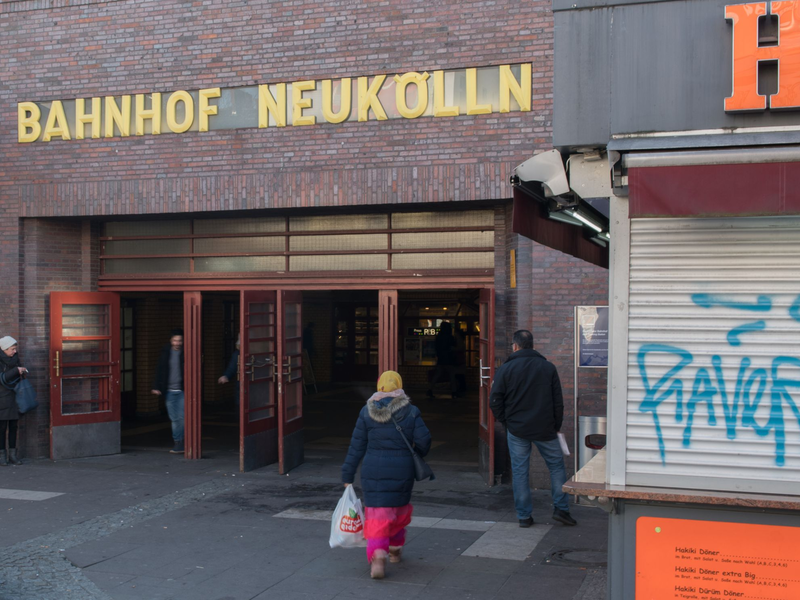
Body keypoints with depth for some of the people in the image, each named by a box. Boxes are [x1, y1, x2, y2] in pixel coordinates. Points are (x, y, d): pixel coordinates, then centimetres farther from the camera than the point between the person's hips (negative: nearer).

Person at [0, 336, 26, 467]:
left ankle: (12, 455, 10)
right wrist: (16, 370, -20)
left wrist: (23, 373, 0)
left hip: (14, 396, 5)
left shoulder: (15, 357, 8)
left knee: (13, 426, 6)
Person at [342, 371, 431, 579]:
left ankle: (378, 556, -18)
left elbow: (356, 447, 0)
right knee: (399, 508, 23)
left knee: (377, 515, 2)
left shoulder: (367, 412, -2)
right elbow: (423, 441, -8)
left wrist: (347, 475, 5)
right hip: (402, 472, 1)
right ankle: (395, 550, 36)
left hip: (373, 471, -1)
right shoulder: (411, 411, -3)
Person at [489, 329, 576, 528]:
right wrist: (556, 426, 13)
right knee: (556, 466, 13)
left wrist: (506, 421, 9)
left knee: (519, 471, 6)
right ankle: (561, 508, 7)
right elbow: (558, 401, 4)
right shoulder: (548, 367, 2)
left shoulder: (505, 369, -3)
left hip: (516, 429, 0)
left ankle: (524, 516, 9)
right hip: (545, 429, 1)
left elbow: (495, 402, -5)